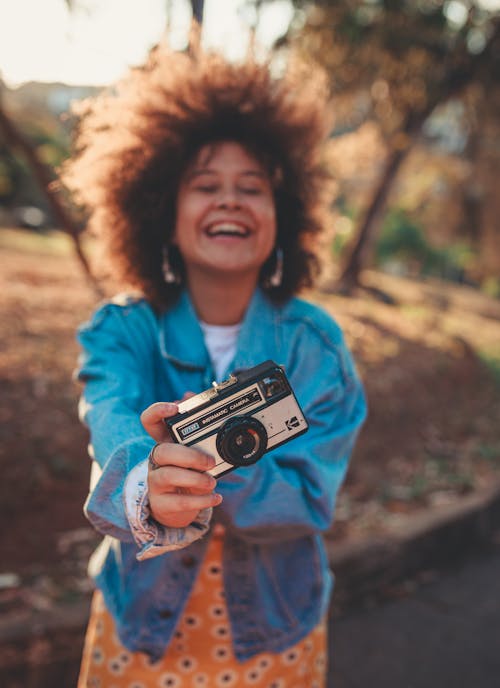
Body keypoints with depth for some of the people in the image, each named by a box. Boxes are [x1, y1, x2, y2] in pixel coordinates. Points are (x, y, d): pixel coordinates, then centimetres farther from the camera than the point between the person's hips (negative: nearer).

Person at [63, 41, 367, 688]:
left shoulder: (315, 344, -14)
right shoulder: (121, 331, -14)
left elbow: (310, 493, -21)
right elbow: (117, 443, -30)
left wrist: (199, 478, -39)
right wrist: (150, 494, -53)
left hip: (273, 626, 1)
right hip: (143, 618, 0)